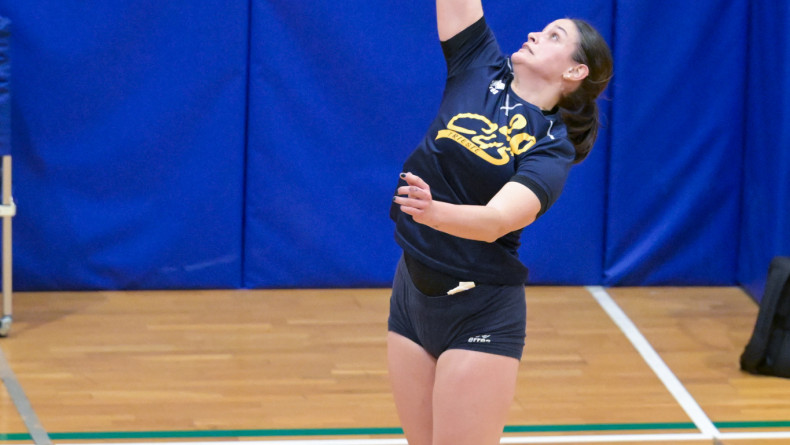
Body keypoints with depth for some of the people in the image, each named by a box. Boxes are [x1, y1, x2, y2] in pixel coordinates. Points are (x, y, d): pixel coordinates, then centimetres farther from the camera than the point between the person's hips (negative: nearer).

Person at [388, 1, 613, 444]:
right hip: (411, 294, 6)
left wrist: (434, 211, -48)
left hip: (481, 313, -6)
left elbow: (497, 220, -29)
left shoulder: (552, 148, -13)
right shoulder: (480, 69, 2)